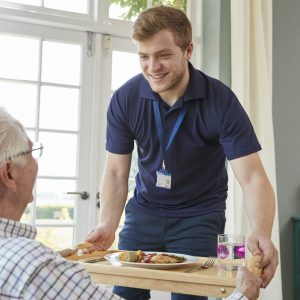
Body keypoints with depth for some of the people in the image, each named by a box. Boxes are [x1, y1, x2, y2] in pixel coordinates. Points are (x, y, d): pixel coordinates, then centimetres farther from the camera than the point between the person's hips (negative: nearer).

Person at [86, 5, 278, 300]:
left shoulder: (221, 101, -21)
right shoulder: (124, 99, -14)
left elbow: (253, 178, -23)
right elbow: (116, 172, -6)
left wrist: (261, 234, -41)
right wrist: (107, 225, -21)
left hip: (199, 215, -2)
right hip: (145, 210, 3)